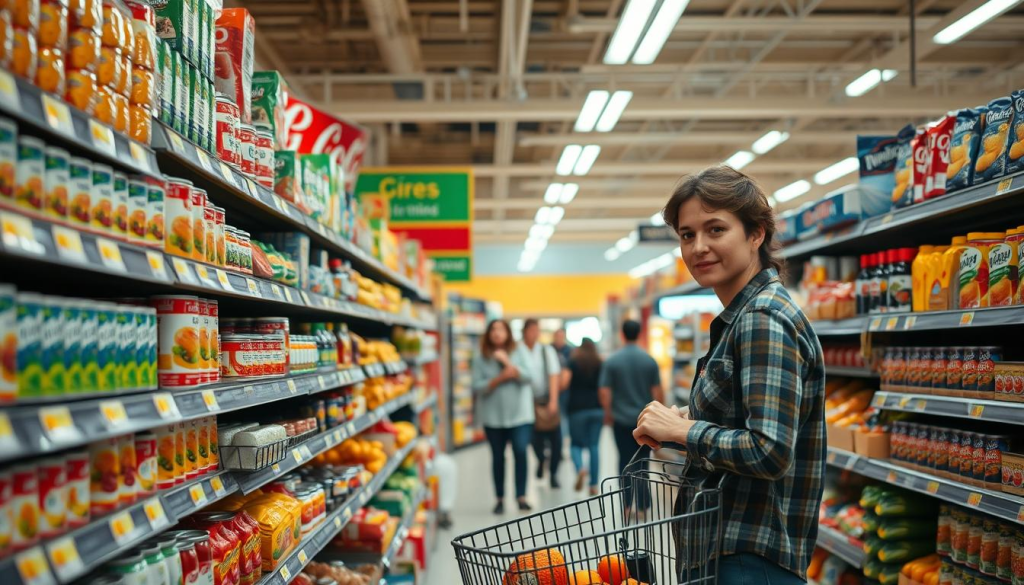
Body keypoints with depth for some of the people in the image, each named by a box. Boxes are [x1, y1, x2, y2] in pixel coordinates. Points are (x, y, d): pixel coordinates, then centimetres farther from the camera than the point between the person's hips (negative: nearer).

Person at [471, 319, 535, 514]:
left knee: (521, 452, -12)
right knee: (498, 457, 7)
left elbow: (526, 376, -9)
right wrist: (500, 378, -16)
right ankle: (500, 499, 17)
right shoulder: (480, 359, 1)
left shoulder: (518, 354, 3)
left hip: (520, 414, 0)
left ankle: (521, 496, -3)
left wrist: (506, 361, -15)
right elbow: (477, 386, -7)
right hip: (493, 417, 1)